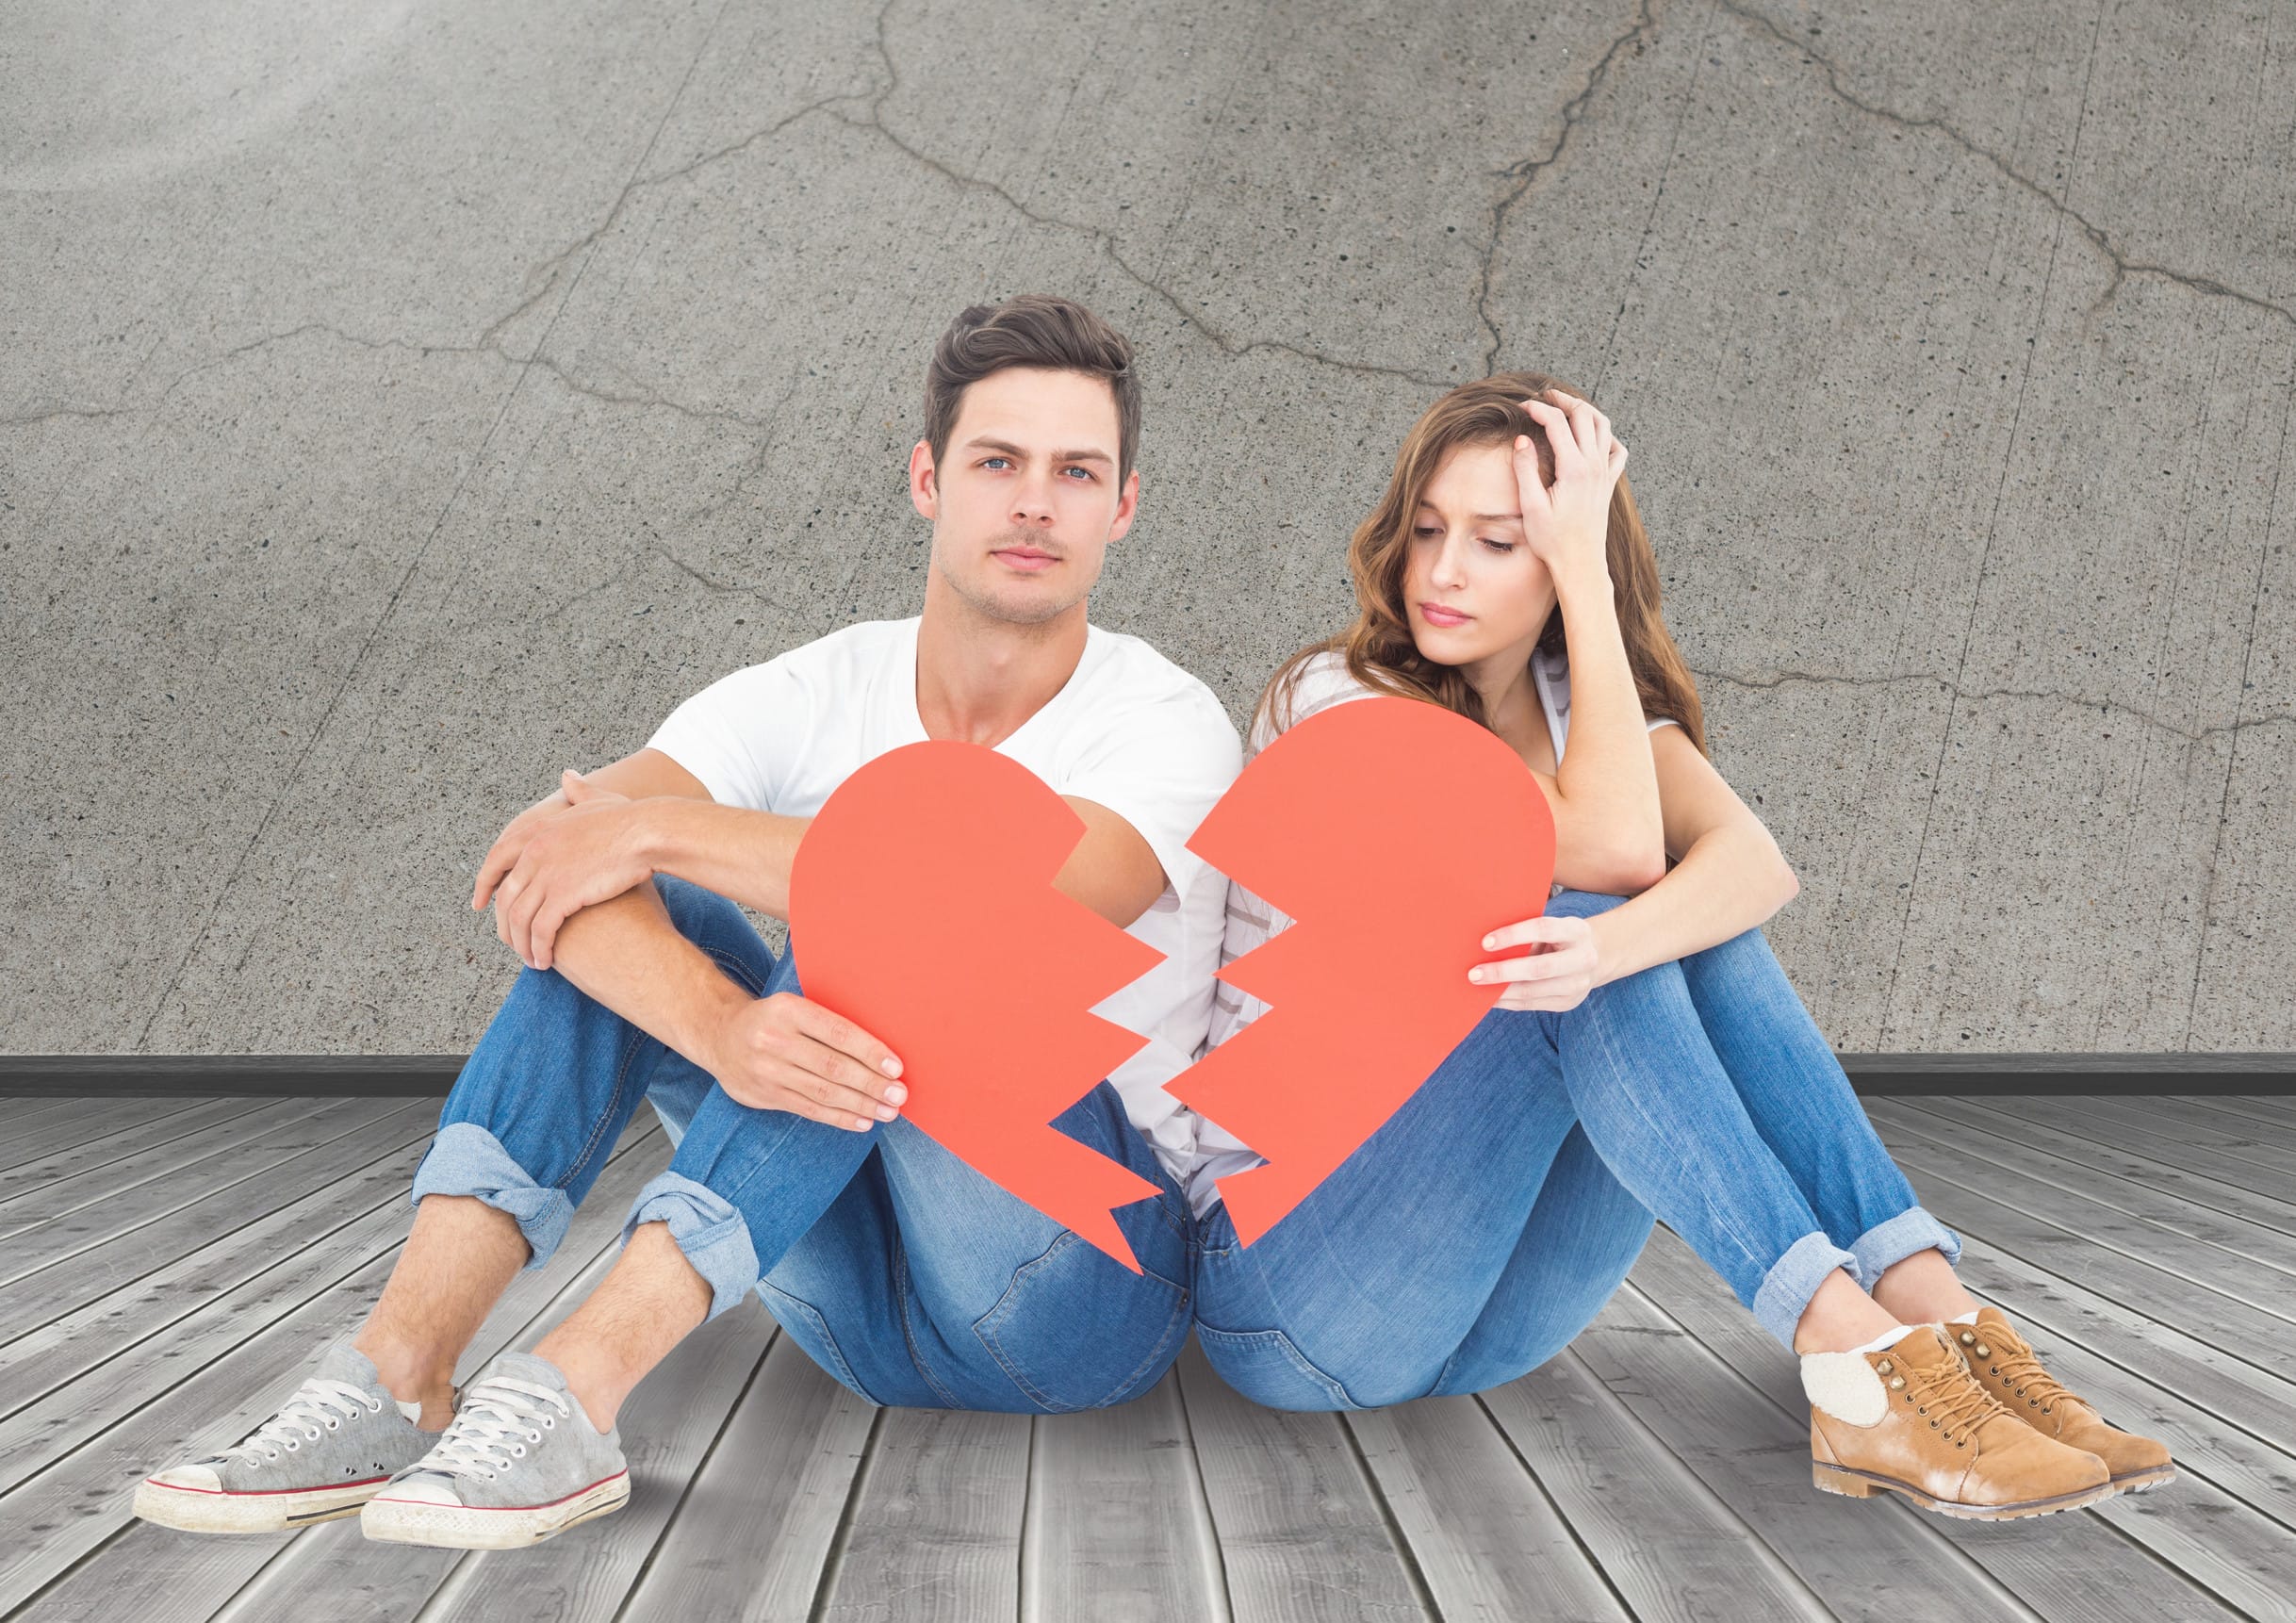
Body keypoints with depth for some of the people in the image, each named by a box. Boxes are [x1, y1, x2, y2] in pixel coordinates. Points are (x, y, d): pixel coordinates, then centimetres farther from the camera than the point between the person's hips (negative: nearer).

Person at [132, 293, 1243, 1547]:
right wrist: (720, 1028, -40)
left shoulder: (1165, 726, -11)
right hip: (871, 1296, 4)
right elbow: (537, 862, -19)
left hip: (1094, 1272, -4)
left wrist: (653, 826, -26)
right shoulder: (813, 696, -1)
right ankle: (398, 1373, -24)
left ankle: (572, 1394, -36)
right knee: (614, 903, -13)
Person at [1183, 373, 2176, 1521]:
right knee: (1587, 930, -27)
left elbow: (1756, 862, -15)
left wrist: (1613, 943, -37)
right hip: (1288, 1272, -5)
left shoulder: (1575, 697, 7)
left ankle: (1938, 1319, -24)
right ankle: (1853, 1362, -31)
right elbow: (1614, 851, -22)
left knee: (1696, 925, -16)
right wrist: (1585, 570, -18)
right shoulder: (1331, 701, -11)